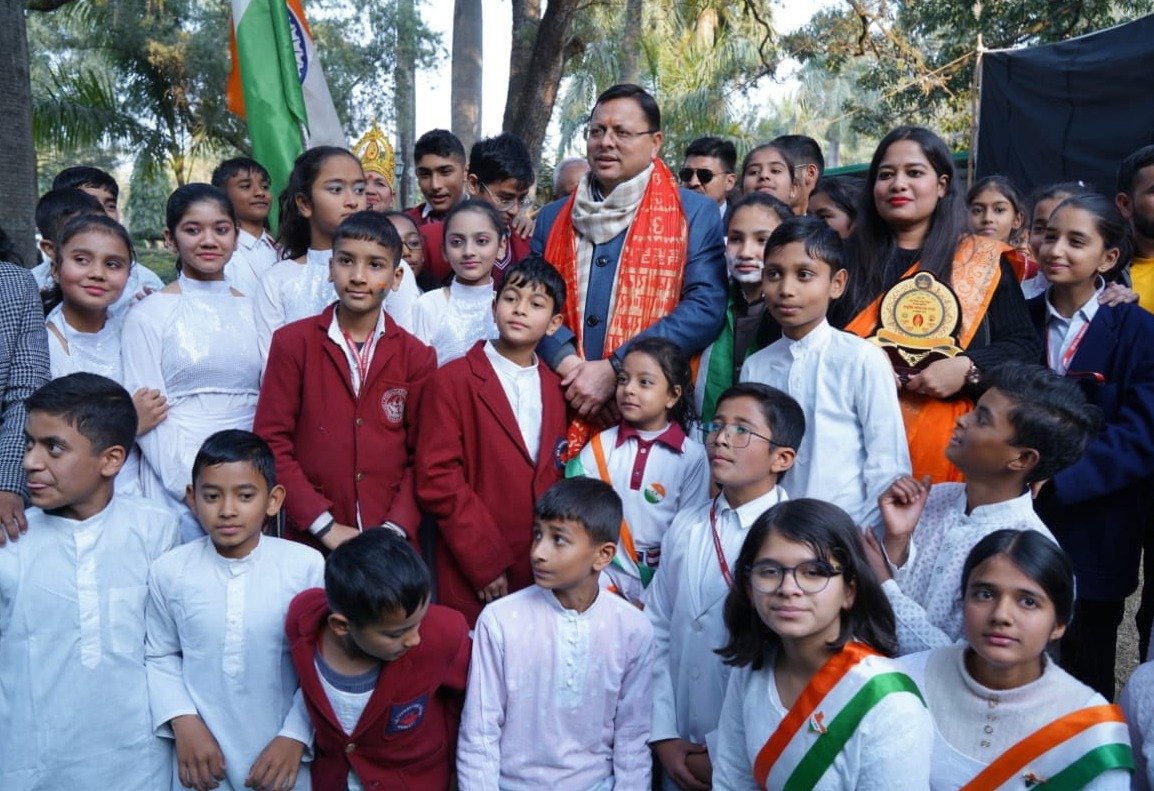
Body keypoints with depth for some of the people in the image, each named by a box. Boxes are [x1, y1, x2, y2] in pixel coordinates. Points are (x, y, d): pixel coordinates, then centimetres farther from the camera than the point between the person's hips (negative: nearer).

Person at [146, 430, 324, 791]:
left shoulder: (307, 566, -14)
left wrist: (295, 737, -10)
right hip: (202, 757, 1)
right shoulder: (168, 570, -8)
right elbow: (160, 657, 3)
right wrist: (183, 722, -8)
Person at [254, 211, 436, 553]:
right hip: (310, 539, -1)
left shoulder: (417, 356, 3)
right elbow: (271, 443, -4)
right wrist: (325, 525, -10)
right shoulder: (292, 343, -1)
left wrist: (395, 529, -11)